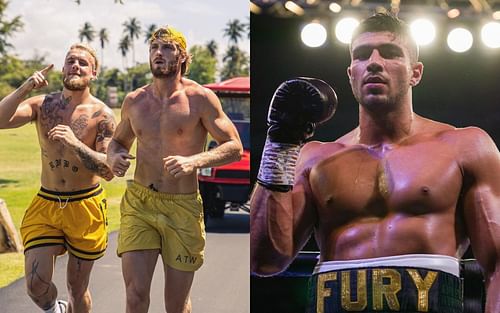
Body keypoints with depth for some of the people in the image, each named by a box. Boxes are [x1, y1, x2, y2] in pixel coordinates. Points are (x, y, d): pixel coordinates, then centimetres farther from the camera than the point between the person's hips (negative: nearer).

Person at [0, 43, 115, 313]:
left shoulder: (101, 115, -8)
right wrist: (25, 88, -28)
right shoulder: (43, 105, -1)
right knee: (36, 284, -8)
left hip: (85, 208, -1)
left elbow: (108, 171, -14)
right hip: (46, 205, 2)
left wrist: (75, 144, -26)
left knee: (77, 288, 10)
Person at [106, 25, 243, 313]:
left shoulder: (200, 98, -6)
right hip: (139, 203, 2)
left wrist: (194, 161, -23)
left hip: (182, 207, -2)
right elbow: (119, 141, 22)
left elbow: (235, 147, -6)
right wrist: (113, 158, -3)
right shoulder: (134, 101, 6)